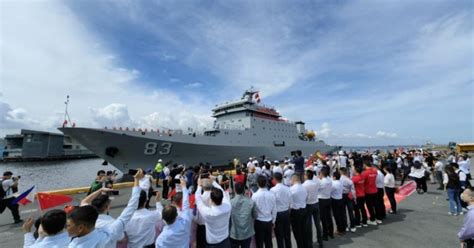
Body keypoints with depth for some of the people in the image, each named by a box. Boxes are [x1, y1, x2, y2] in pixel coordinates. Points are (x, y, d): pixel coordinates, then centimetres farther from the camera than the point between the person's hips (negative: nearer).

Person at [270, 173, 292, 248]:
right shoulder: (288, 188, -5)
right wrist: (288, 211, 17)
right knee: (287, 234, 19)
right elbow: (290, 202, 2)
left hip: (277, 214, -4)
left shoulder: (273, 190, -19)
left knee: (279, 236, 10)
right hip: (286, 212, 5)